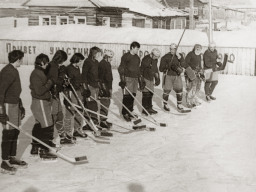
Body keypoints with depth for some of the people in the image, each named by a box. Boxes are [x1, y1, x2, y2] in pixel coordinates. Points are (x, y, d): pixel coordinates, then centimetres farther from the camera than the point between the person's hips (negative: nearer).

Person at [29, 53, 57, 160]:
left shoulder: (41, 72, 14)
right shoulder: (36, 74, -18)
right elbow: (39, 91, -24)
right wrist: (50, 82, -16)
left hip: (44, 101, 11)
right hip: (40, 102, -11)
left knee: (39, 125, 17)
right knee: (47, 126, -8)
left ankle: (35, 148, 26)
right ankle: (44, 151, -3)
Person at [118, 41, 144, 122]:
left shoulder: (137, 58, 16)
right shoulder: (126, 56, -5)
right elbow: (121, 68, -6)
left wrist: (141, 80, 19)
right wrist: (122, 80, -13)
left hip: (135, 78, 7)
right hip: (127, 78, -6)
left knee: (133, 95, 7)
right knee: (127, 96, -8)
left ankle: (130, 112, 17)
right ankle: (125, 113, -1)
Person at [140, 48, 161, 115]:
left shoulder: (155, 60, 7)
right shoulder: (146, 59, -17)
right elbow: (141, 69, -16)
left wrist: (157, 78, 19)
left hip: (151, 78, 8)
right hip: (145, 78, -8)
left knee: (151, 93, 11)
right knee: (146, 94, -6)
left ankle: (149, 108, 21)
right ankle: (145, 109, 0)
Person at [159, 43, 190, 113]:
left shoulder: (180, 56, 4)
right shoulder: (165, 57, -7)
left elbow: (184, 65, -10)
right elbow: (161, 69, -7)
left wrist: (179, 57, -19)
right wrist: (166, 67, -25)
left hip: (177, 76, 3)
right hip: (168, 76, -3)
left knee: (179, 90, -1)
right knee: (167, 91, 3)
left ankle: (179, 106, 10)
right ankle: (165, 105, 25)